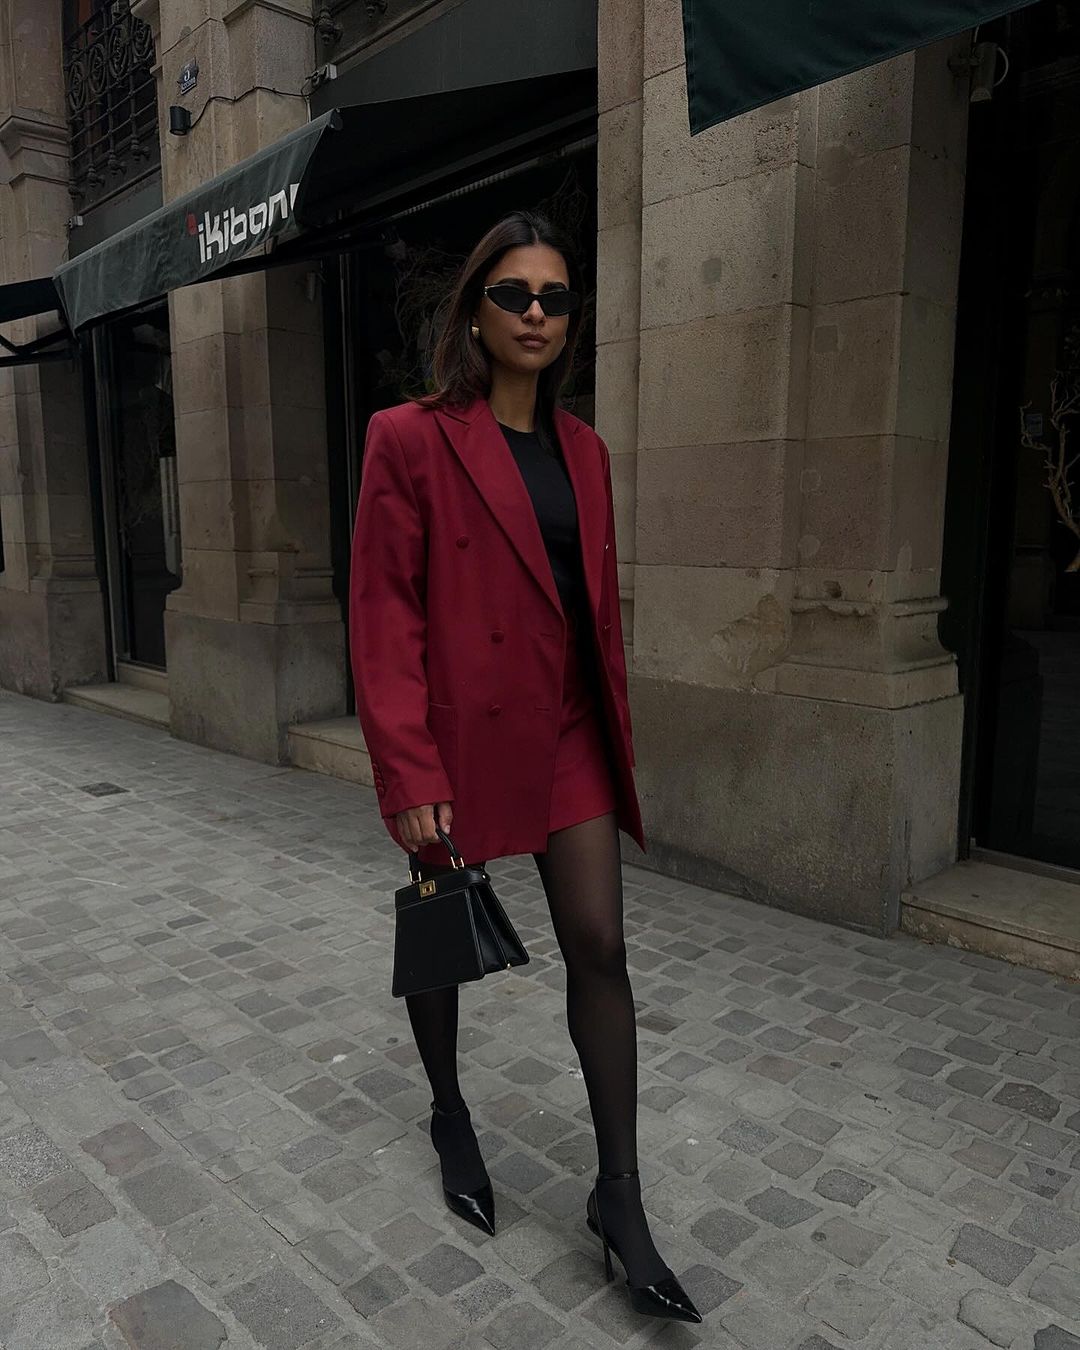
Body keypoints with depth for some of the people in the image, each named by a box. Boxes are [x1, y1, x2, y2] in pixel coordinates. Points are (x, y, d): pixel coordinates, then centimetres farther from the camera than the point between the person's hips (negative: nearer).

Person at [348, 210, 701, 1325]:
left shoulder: (581, 449, 8)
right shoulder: (412, 438, -9)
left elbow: (599, 603, 13)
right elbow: (383, 617, -12)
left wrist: (616, 726, 12)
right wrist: (410, 780, -15)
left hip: (568, 733, 5)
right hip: (460, 733, -4)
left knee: (600, 948, 3)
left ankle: (619, 1195, 19)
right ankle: (449, 1117, 43)